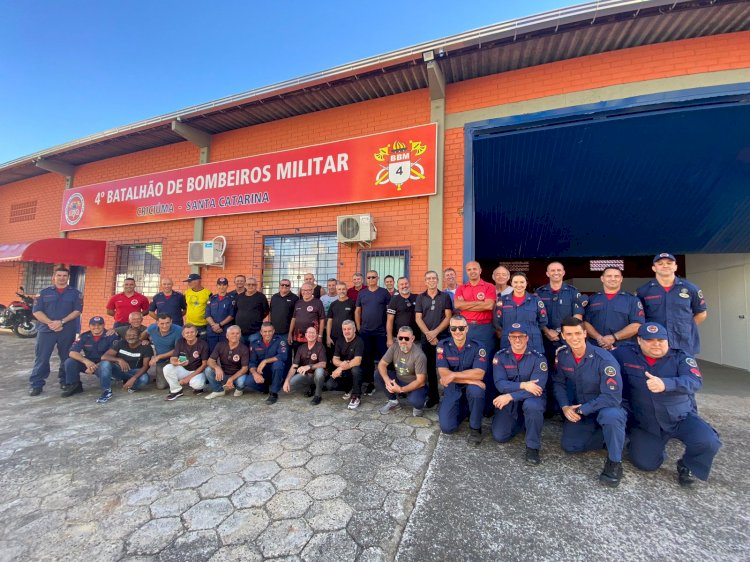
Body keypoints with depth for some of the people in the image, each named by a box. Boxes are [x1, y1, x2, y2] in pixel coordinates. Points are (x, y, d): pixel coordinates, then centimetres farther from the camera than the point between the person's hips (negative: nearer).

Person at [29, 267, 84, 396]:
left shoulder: (75, 293, 5)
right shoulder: (44, 292, 8)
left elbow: (77, 310, -3)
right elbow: (36, 311, 1)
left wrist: (61, 322, -16)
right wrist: (50, 323, -14)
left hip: (68, 331, 0)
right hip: (46, 329, 0)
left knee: (66, 358, 8)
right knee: (41, 357, 0)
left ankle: (65, 381, 20)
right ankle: (36, 384, 9)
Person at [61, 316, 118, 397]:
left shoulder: (111, 336, -11)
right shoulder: (84, 337, -1)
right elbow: (72, 353, -11)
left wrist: (96, 366, -28)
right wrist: (86, 361, -30)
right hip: (88, 363, 5)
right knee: (69, 362, -18)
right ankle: (74, 385, 4)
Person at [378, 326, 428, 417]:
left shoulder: (419, 355, -25)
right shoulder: (394, 347, -11)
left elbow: (420, 381, -26)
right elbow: (381, 364, -9)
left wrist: (401, 390, -34)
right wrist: (387, 380, -28)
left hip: (415, 385, -5)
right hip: (398, 381, 5)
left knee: (414, 400, -36)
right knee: (379, 374, -14)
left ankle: (418, 405, 5)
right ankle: (393, 401, 5)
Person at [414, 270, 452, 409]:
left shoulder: (445, 296, 4)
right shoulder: (420, 297, 8)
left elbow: (448, 317, -2)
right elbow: (418, 318, 2)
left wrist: (435, 332, -11)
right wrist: (428, 334, -9)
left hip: (443, 337, -2)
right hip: (426, 338, 2)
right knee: (430, 368, 8)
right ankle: (433, 396, 20)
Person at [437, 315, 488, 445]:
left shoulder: (477, 347, -12)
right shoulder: (443, 346, -10)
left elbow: (479, 373, -23)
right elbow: (443, 373, -18)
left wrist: (453, 375, -25)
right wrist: (470, 380, -25)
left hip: (470, 389, -1)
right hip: (452, 390, 1)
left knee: (476, 390, -36)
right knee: (447, 427, -12)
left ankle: (475, 428, -8)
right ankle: (465, 410, 21)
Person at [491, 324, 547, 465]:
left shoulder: (538, 358, -12)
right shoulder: (500, 357, -7)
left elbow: (537, 387, -22)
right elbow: (500, 384, -15)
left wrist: (511, 396, -28)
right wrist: (523, 385, -27)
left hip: (532, 398, -2)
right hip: (508, 402, 2)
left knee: (531, 405, -37)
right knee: (499, 436, -9)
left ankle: (532, 447, -14)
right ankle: (522, 422, 22)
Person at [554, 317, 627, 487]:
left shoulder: (604, 359, -27)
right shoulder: (562, 355, -11)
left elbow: (612, 397, -27)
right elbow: (559, 383, 1)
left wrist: (581, 409, -24)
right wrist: (565, 407, -14)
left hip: (607, 407, -5)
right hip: (579, 409, 5)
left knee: (611, 416, -40)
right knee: (569, 446, -5)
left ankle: (614, 463, -14)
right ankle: (610, 437, 19)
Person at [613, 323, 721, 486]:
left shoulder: (681, 357, -7)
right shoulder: (625, 355, -7)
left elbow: (695, 381, -25)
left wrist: (666, 384, -42)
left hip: (682, 418, 1)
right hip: (645, 424, 0)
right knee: (645, 464, -7)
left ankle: (686, 465, 9)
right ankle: (656, 447, 31)